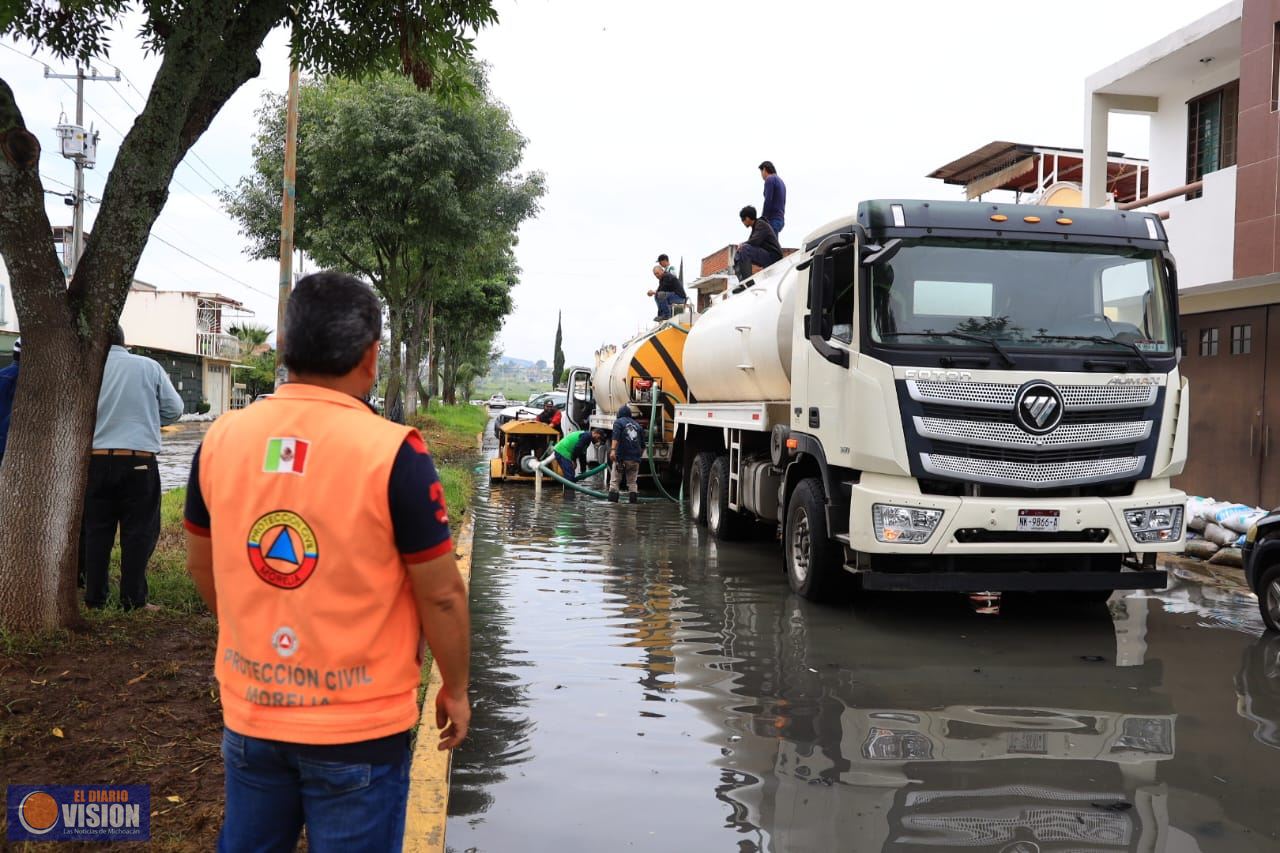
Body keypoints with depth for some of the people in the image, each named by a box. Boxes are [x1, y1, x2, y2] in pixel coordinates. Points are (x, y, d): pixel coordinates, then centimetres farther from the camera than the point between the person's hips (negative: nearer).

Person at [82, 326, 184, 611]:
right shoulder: (149, 366, -2)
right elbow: (174, 409, 2)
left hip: (97, 459, 1)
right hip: (139, 461, -1)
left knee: (96, 531, 12)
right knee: (138, 532, 6)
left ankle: (94, 598, 16)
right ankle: (133, 600, 6)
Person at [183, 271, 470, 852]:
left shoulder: (221, 440, -4)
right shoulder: (392, 451, -18)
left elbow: (201, 566, 10)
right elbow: (440, 595, -13)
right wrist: (456, 689, 3)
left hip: (249, 714, 4)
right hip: (359, 725, -4)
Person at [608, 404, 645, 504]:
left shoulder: (618, 422, 5)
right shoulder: (637, 425, 20)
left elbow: (616, 437, -15)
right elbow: (643, 444, 22)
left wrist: (613, 450, -28)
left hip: (621, 458, -4)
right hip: (635, 459, 4)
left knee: (615, 481, -2)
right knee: (632, 483, 10)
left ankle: (612, 502, -9)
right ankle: (633, 501, 3)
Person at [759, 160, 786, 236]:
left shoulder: (770, 179, -5)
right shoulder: (781, 181, 23)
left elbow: (768, 201, -15)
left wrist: (762, 218, -12)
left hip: (773, 219, -9)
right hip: (780, 219, 9)